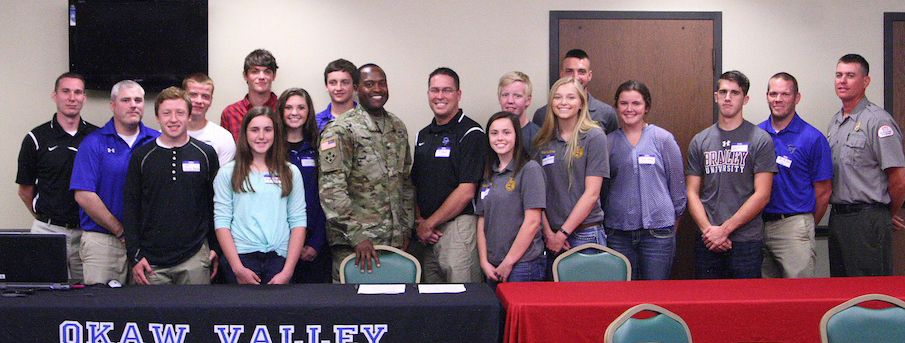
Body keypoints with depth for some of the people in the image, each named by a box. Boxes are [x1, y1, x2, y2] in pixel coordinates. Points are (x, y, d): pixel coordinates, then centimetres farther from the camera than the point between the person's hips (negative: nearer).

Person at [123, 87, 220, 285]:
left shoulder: (206, 154, 5)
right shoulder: (141, 157, 5)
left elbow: (216, 205, 9)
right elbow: (130, 208, 5)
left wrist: (215, 248, 5)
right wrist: (135, 256, -2)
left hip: (195, 257, 0)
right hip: (151, 260, 0)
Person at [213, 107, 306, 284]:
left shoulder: (291, 172, 9)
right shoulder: (228, 173, 6)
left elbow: (298, 221, 4)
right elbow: (221, 222, 0)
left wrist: (288, 271, -5)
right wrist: (238, 268, -10)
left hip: (279, 258, 1)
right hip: (240, 256, -1)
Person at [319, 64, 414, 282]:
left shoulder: (398, 127, 13)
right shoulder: (340, 129, -8)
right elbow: (331, 190, -15)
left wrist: (406, 227, 10)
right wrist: (357, 236, -19)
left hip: (395, 239, 6)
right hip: (352, 242, -6)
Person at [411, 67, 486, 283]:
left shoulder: (470, 133, -7)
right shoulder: (423, 135, 17)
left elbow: (466, 192, -13)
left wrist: (429, 224, -9)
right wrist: (419, 221, 1)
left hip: (458, 227, -7)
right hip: (426, 233, 7)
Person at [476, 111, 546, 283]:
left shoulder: (530, 169, -7)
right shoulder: (488, 174, 13)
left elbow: (532, 222, -13)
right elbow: (482, 220, 10)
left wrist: (508, 263, -12)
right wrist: (484, 262, -1)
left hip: (523, 264, -6)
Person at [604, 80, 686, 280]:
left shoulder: (663, 139, 1)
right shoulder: (609, 142, 7)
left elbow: (678, 186, 6)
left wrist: (673, 222, 9)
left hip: (657, 230, -2)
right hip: (618, 232, 2)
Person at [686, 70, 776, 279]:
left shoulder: (760, 140, -1)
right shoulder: (699, 141, 10)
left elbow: (762, 195, -6)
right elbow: (692, 193, 7)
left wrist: (725, 229, -11)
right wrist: (708, 230, -8)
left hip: (746, 241, -3)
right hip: (707, 242, 3)